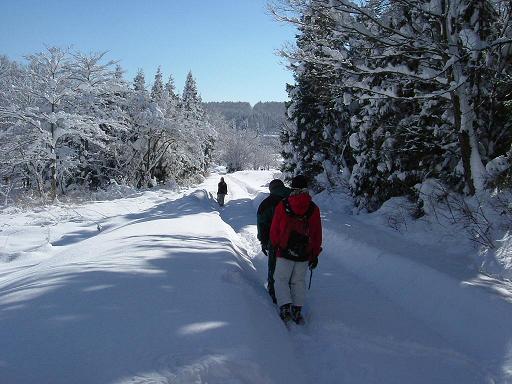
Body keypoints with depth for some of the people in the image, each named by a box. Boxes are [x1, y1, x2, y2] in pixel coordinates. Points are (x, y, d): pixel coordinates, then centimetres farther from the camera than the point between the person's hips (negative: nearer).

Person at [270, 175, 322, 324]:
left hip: (284, 251, -2)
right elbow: (317, 235, 4)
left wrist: (275, 245, 14)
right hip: (305, 254, 2)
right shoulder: (313, 209, -2)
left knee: (281, 279, 8)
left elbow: (274, 230, -2)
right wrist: (315, 254, 13)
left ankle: (285, 307, -7)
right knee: (299, 281, 14)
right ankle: (297, 310, 11)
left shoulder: (282, 206, -9)